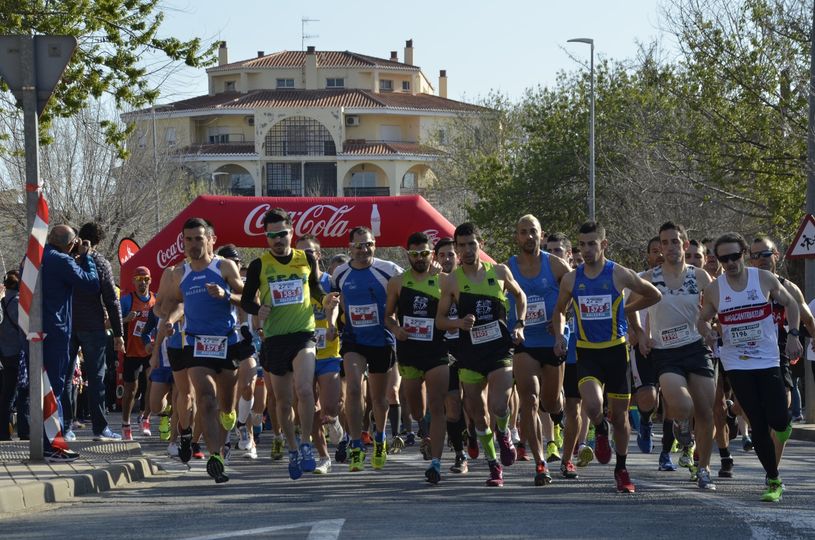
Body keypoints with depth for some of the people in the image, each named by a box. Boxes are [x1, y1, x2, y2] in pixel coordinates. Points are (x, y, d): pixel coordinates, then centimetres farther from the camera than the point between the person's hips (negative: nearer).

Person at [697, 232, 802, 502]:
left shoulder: (765, 279, -2)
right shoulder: (714, 290, -1)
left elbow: (790, 303, 11)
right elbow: (702, 319, 12)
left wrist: (792, 335, -1)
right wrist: (707, 333, -11)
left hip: (768, 361, 0)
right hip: (736, 364, 0)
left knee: (779, 421, -10)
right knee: (758, 424, -5)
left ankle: (782, 430, 29)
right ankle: (773, 481, 5)